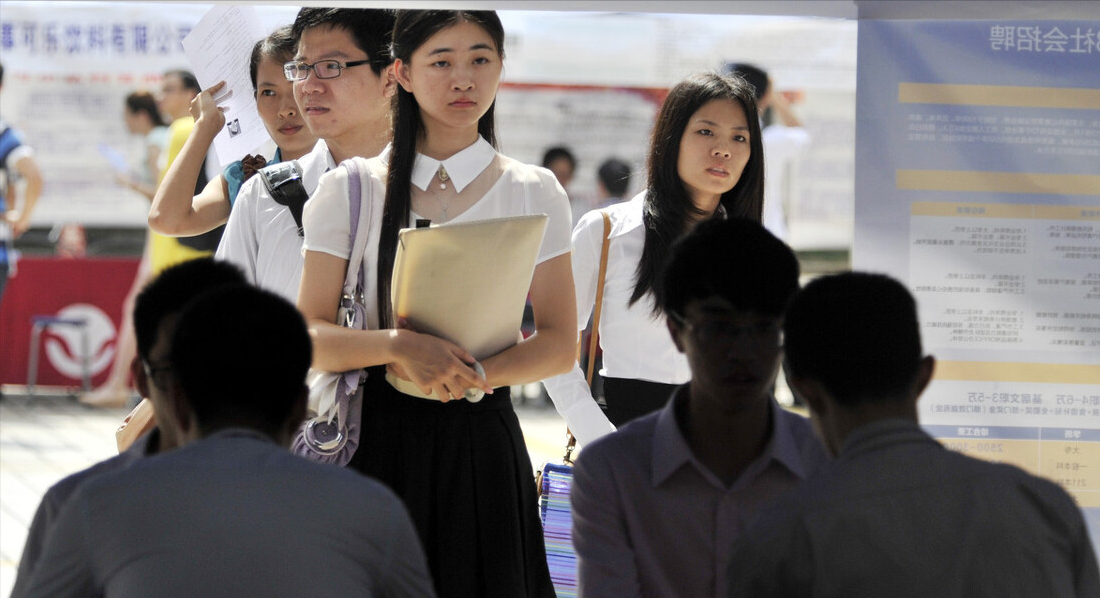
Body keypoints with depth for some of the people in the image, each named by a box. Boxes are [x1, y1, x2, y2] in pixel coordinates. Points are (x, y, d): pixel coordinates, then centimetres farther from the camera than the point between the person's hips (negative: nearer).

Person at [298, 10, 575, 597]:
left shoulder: (532, 192, 5)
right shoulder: (350, 190, 3)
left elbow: (559, 344, 1)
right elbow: (309, 339, -3)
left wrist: (469, 373, -18)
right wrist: (400, 346, -22)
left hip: (481, 439, 1)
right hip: (378, 438, -1)